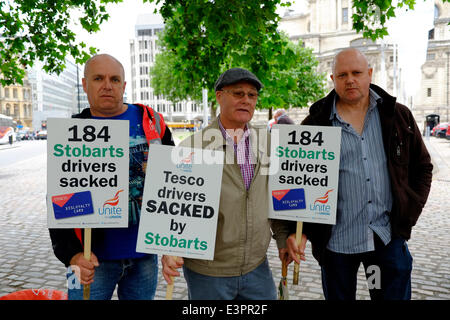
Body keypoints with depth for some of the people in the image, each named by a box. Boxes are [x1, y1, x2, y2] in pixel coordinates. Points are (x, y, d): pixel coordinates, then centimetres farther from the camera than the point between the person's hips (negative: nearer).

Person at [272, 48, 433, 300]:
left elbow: (422, 166, 14)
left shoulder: (398, 116, 6)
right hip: (335, 239, -1)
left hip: (389, 235, 2)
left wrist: (410, 213, 4)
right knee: (338, 296, 14)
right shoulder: (316, 124, -2)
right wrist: (297, 232, -9)